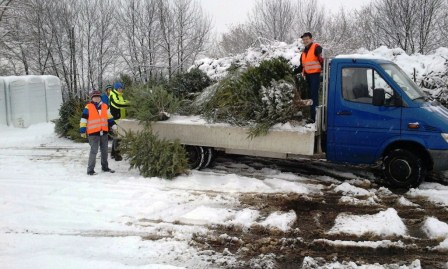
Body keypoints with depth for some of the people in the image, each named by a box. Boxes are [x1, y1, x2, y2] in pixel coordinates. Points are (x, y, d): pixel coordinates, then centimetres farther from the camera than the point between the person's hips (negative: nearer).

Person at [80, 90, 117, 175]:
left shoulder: (105, 107, 10)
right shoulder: (88, 108, -5)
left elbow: (109, 117, 20)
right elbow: (83, 120, -3)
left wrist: (114, 126, 16)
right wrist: (82, 131, -5)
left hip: (104, 132, 6)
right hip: (93, 133, -6)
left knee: (104, 150, 15)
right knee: (94, 151, -9)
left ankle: (105, 167, 29)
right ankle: (90, 170, -2)